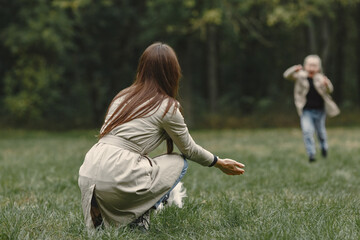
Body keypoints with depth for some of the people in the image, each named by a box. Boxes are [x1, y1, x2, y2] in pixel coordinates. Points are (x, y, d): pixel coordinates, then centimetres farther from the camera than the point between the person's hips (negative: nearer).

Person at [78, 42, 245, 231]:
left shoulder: (123, 96, 18)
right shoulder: (167, 106, 1)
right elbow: (189, 150, 14)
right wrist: (220, 163, 32)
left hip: (87, 179, 6)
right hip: (117, 180, -6)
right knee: (179, 163, 16)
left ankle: (105, 218, 14)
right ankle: (139, 216, 0)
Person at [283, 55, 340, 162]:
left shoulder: (320, 78, -4)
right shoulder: (301, 76, -5)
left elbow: (329, 90, -12)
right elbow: (287, 75, -15)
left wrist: (326, 84, -37)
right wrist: (295, 70, -36)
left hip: (319, 110, 1)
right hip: (306, 111, -1)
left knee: (321, 131, 18)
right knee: (307, 131, -16)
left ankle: (324, 147, 46)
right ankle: (311, 154, -11)